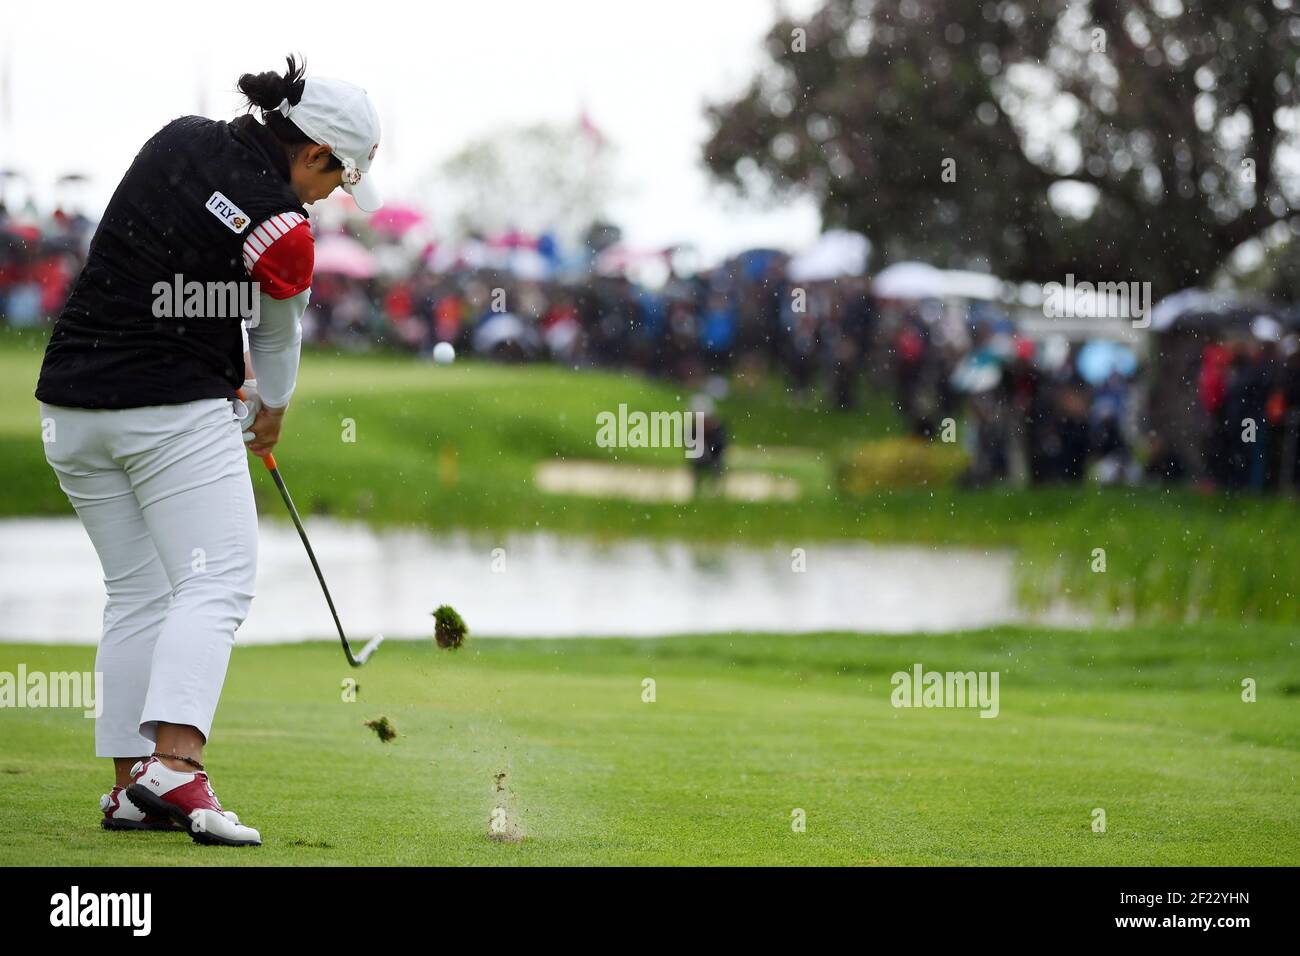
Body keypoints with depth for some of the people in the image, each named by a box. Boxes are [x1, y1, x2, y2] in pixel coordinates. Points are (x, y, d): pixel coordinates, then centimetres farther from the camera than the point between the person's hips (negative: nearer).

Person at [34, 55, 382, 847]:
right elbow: (279, 338, 7)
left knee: (136, 593, 12)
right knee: (216, 582, -9)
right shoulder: (283, 232, -11)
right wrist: (271, 413, 28)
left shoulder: (180, 138, 7)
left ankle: (130, 785, 8)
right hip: (176, 410, -7)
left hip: (72, 402, 7)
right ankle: (174, 764, -27)